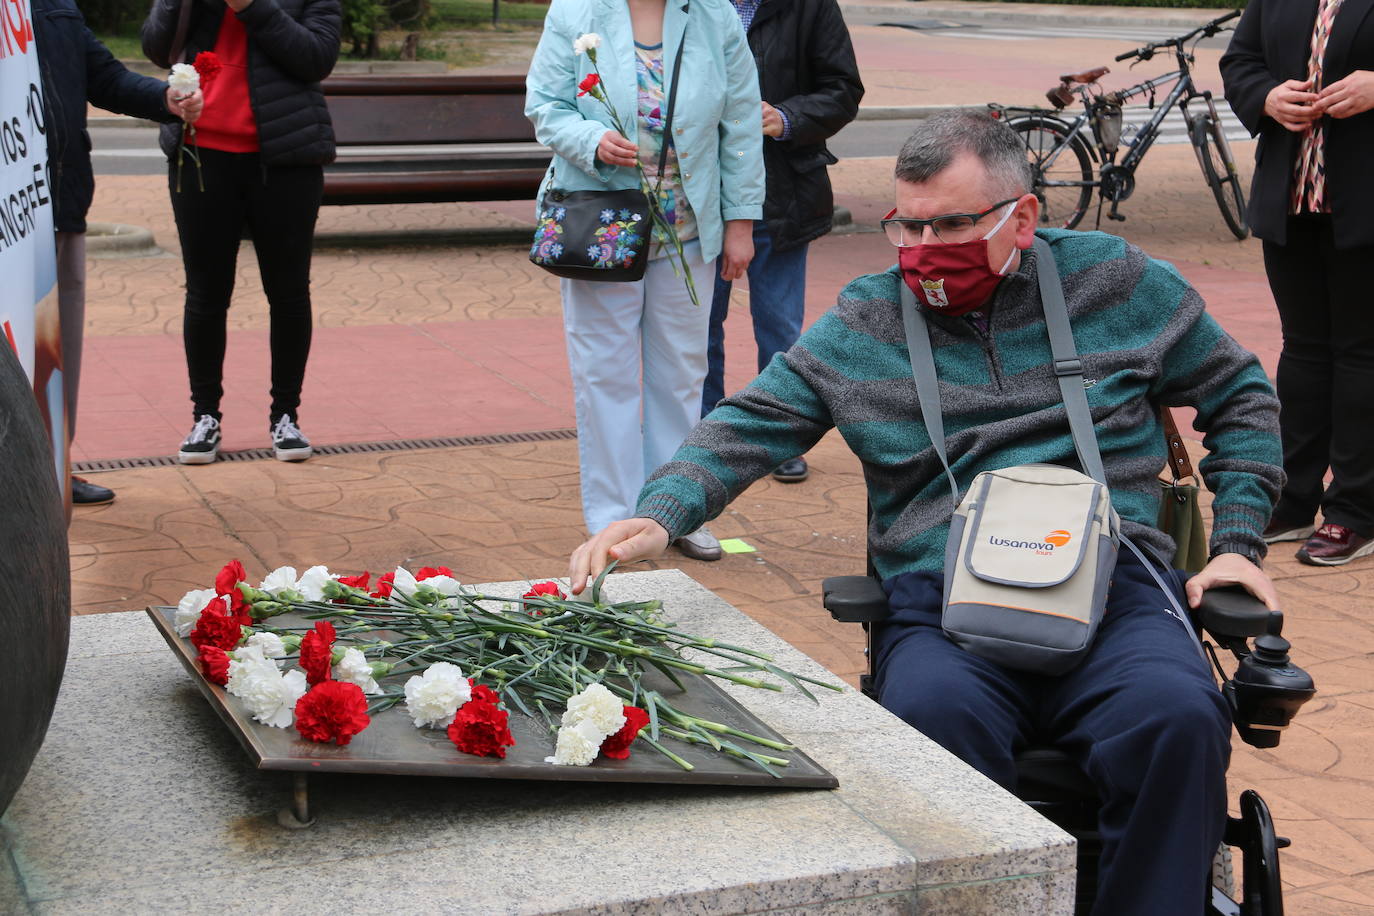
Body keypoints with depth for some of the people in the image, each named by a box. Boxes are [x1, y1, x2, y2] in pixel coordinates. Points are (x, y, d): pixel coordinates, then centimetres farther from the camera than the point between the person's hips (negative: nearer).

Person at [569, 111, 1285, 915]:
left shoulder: (1114, 281, 15)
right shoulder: (865, 322, 16)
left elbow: (1241, 396, 25)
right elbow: (748, 427, 11)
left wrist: (1238, 542, 14)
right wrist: (660, 515, -9)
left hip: (1112, 589, 0)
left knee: (1178, 717, -33)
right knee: (934, 715, -36)